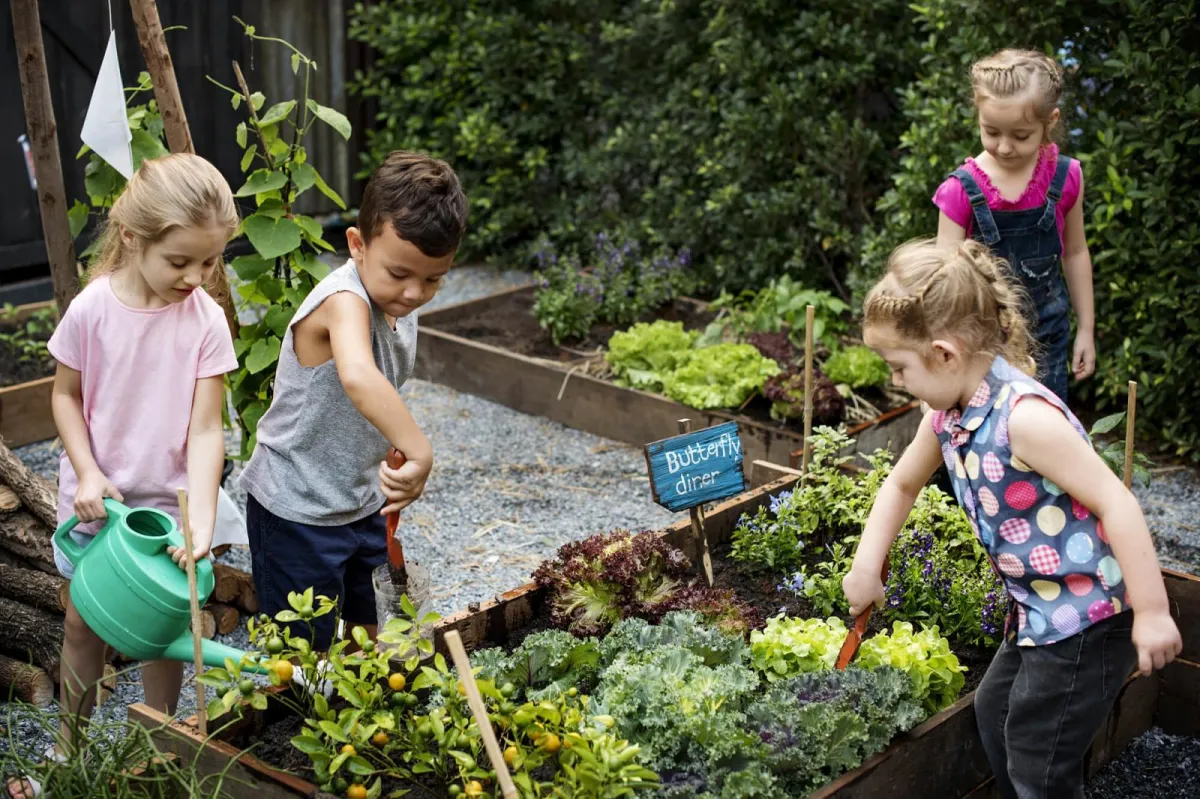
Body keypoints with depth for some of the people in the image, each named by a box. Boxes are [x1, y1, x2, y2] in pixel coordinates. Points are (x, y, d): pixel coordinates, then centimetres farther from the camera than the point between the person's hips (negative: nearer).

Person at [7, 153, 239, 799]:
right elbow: (66, 395, -2)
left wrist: (201, 521, -25)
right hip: (95, 498, 1)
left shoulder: (205, 319, -15)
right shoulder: (92, 309, -16)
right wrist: (88, 473, -15)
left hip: (167, 502, 0)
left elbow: (205, 429, -16)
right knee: (83, 623, 16)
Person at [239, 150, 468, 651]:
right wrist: (420, 454, -55)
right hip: (296, 511, -8)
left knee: (369, 636, 21)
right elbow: (358, 378, -52)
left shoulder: (399, 305, -1)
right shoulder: (345, 301, -29)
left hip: (363, 504, 8)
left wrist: (392, 469, 16)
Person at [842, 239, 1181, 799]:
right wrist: (866, 568, 14)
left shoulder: (1024, 416, -28)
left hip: (1087, 620, -10)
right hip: (1038, 615, 10)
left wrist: (1152, 613, -26)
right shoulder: (948, 415, 0)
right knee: (994, 711, 28)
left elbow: (1116, 504, -28)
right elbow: (902, 484, 19)